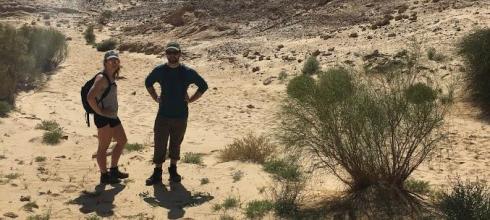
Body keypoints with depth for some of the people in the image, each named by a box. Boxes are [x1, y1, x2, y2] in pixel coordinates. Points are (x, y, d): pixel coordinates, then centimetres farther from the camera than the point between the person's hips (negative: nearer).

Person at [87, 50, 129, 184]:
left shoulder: (111, 78, 11)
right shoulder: (102, 78, -16)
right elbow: (90, 97, -28)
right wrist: (99, 112, -20)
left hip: (112, 116, 10)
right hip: (103, 118, -10)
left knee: (122, 141, 18)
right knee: (104, 146, 1)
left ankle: (113, 171, 29)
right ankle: (104, 176, 14)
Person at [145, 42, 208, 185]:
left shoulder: (187, 72, -6)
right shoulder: (159, 71, -2)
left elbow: (203, 86, 5)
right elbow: (148, 83, 18)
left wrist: (190, 100, 0)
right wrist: (156, 98, 7)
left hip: (181, 116, 0)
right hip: (163, 115, 0)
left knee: (176, 144, 12)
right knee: (159, 145, 1)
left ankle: (173, 170, 27)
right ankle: (157, 173, 11)